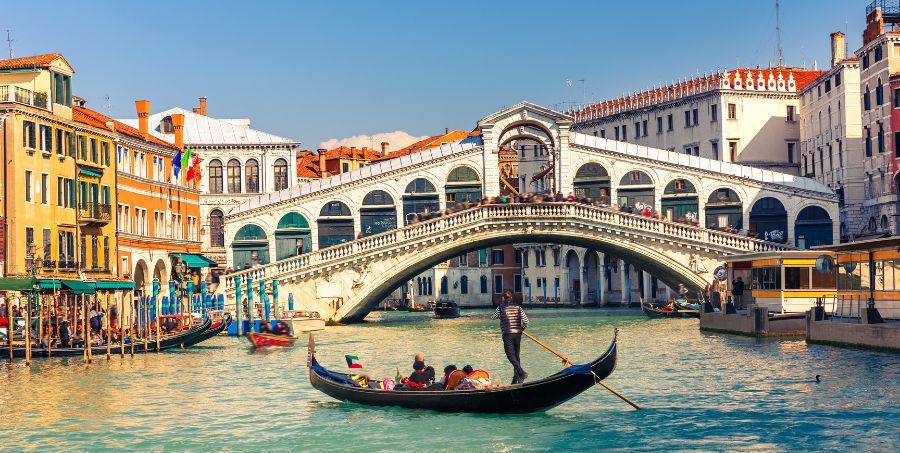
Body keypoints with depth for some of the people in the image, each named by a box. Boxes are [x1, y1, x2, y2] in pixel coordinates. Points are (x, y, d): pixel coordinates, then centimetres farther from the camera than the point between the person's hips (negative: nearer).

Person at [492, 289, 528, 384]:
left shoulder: (501, 307, -2)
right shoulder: (518, 307, 6)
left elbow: (494, 317, 14)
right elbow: (526, 321, 1)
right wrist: (521, 329, 18)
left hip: (507, 334, -4)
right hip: (518, 334, 4)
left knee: (510, 355, -8)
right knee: (516, 356, 12)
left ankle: (522, 373, -25)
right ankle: (516, 378, 11)